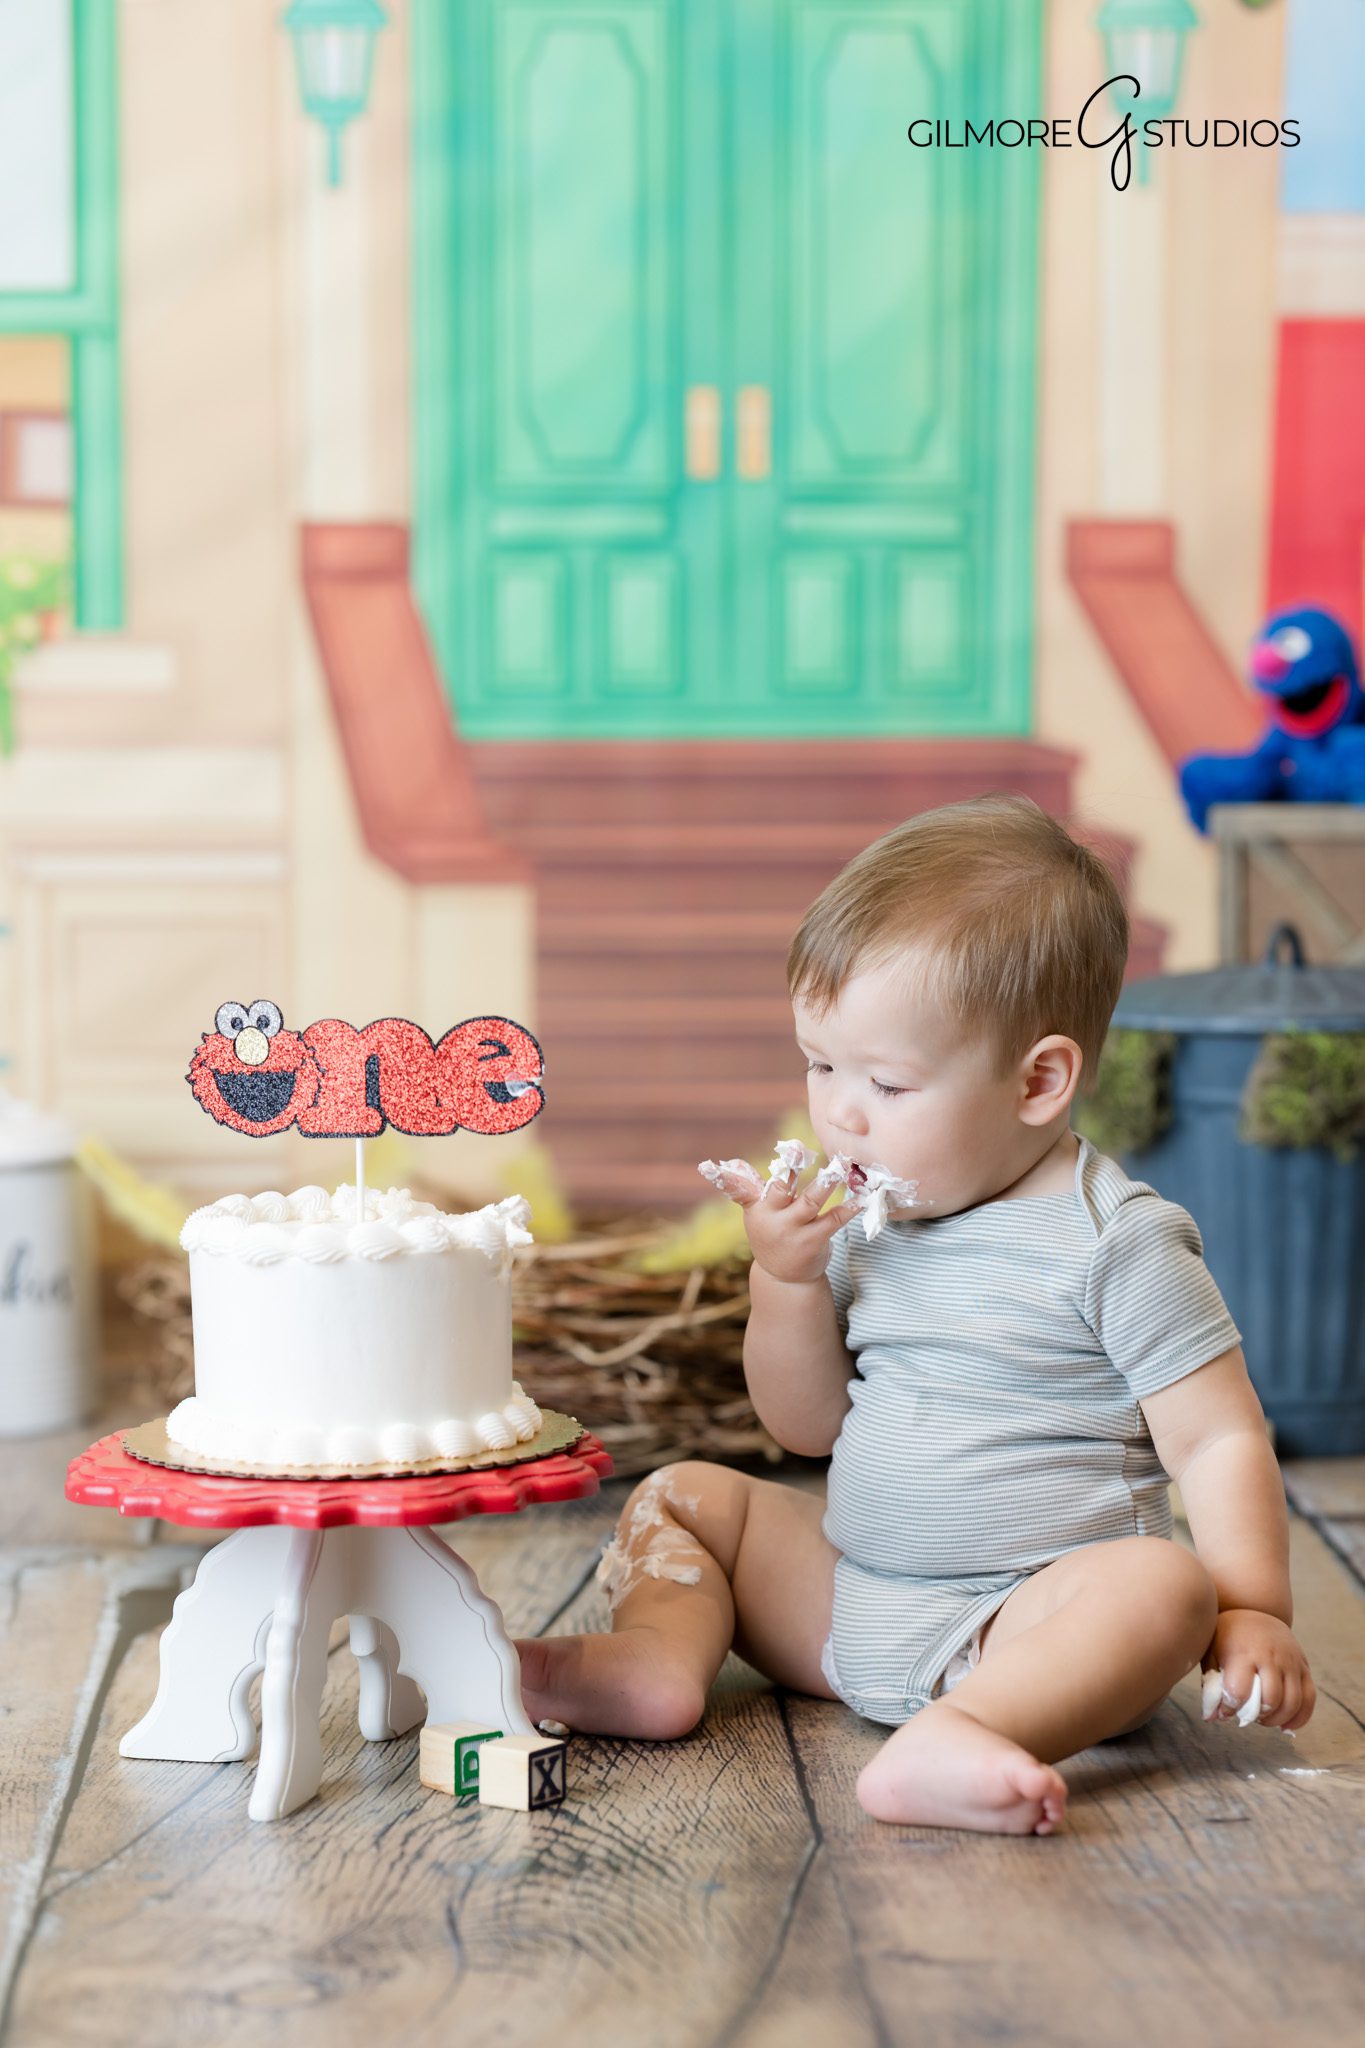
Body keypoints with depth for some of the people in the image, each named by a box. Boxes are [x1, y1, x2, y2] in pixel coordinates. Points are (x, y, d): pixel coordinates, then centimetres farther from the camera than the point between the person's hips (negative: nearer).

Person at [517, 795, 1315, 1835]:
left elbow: (1218, 1441, -11)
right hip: (844, 1599, 7)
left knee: (1164, 1587, -34)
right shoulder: (866, 1224, 8)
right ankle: (660, 1651, -22)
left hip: (1024, 1610, -6)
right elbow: (808, 1427, 12)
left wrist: (1254, 1612, -23)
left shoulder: (1115, 1242, -10)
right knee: (682, 1495, 6)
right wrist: (788, 1281, -4)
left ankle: (956, 1734, -56)